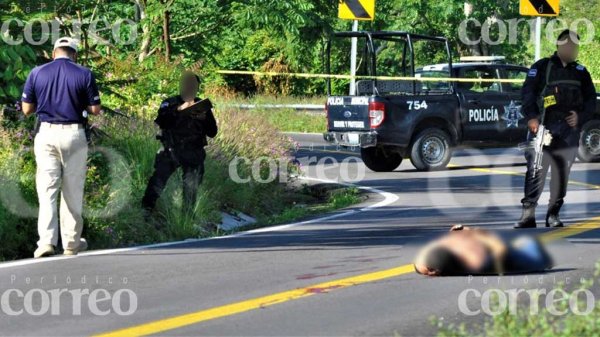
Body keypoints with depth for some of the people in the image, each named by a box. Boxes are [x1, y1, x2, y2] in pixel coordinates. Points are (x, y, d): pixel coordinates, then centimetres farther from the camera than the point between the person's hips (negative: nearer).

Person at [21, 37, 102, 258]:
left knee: (47, 190, 1)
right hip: (74, 135, -1)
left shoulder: (37, 73, 0)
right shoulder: (84, 75, -4)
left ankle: (47, 241, -13)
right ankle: (71, 243, 16)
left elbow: (26, 109, 4)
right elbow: (95, 110, -2)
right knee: (73, 192, 10)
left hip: (46, 134, 1)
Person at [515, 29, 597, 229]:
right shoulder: (542, 67, 7)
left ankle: (553, 215, 10)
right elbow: (528, 93, 0)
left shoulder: (581, 72, 18)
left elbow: (591, 99, 18)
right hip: (542, 127, -4)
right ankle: (528, 214, -11)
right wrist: (531, 117, -13)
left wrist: (580, 117, 0)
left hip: (568, 131, 4)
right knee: (535, 170, -11)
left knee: (562, 173, 3)